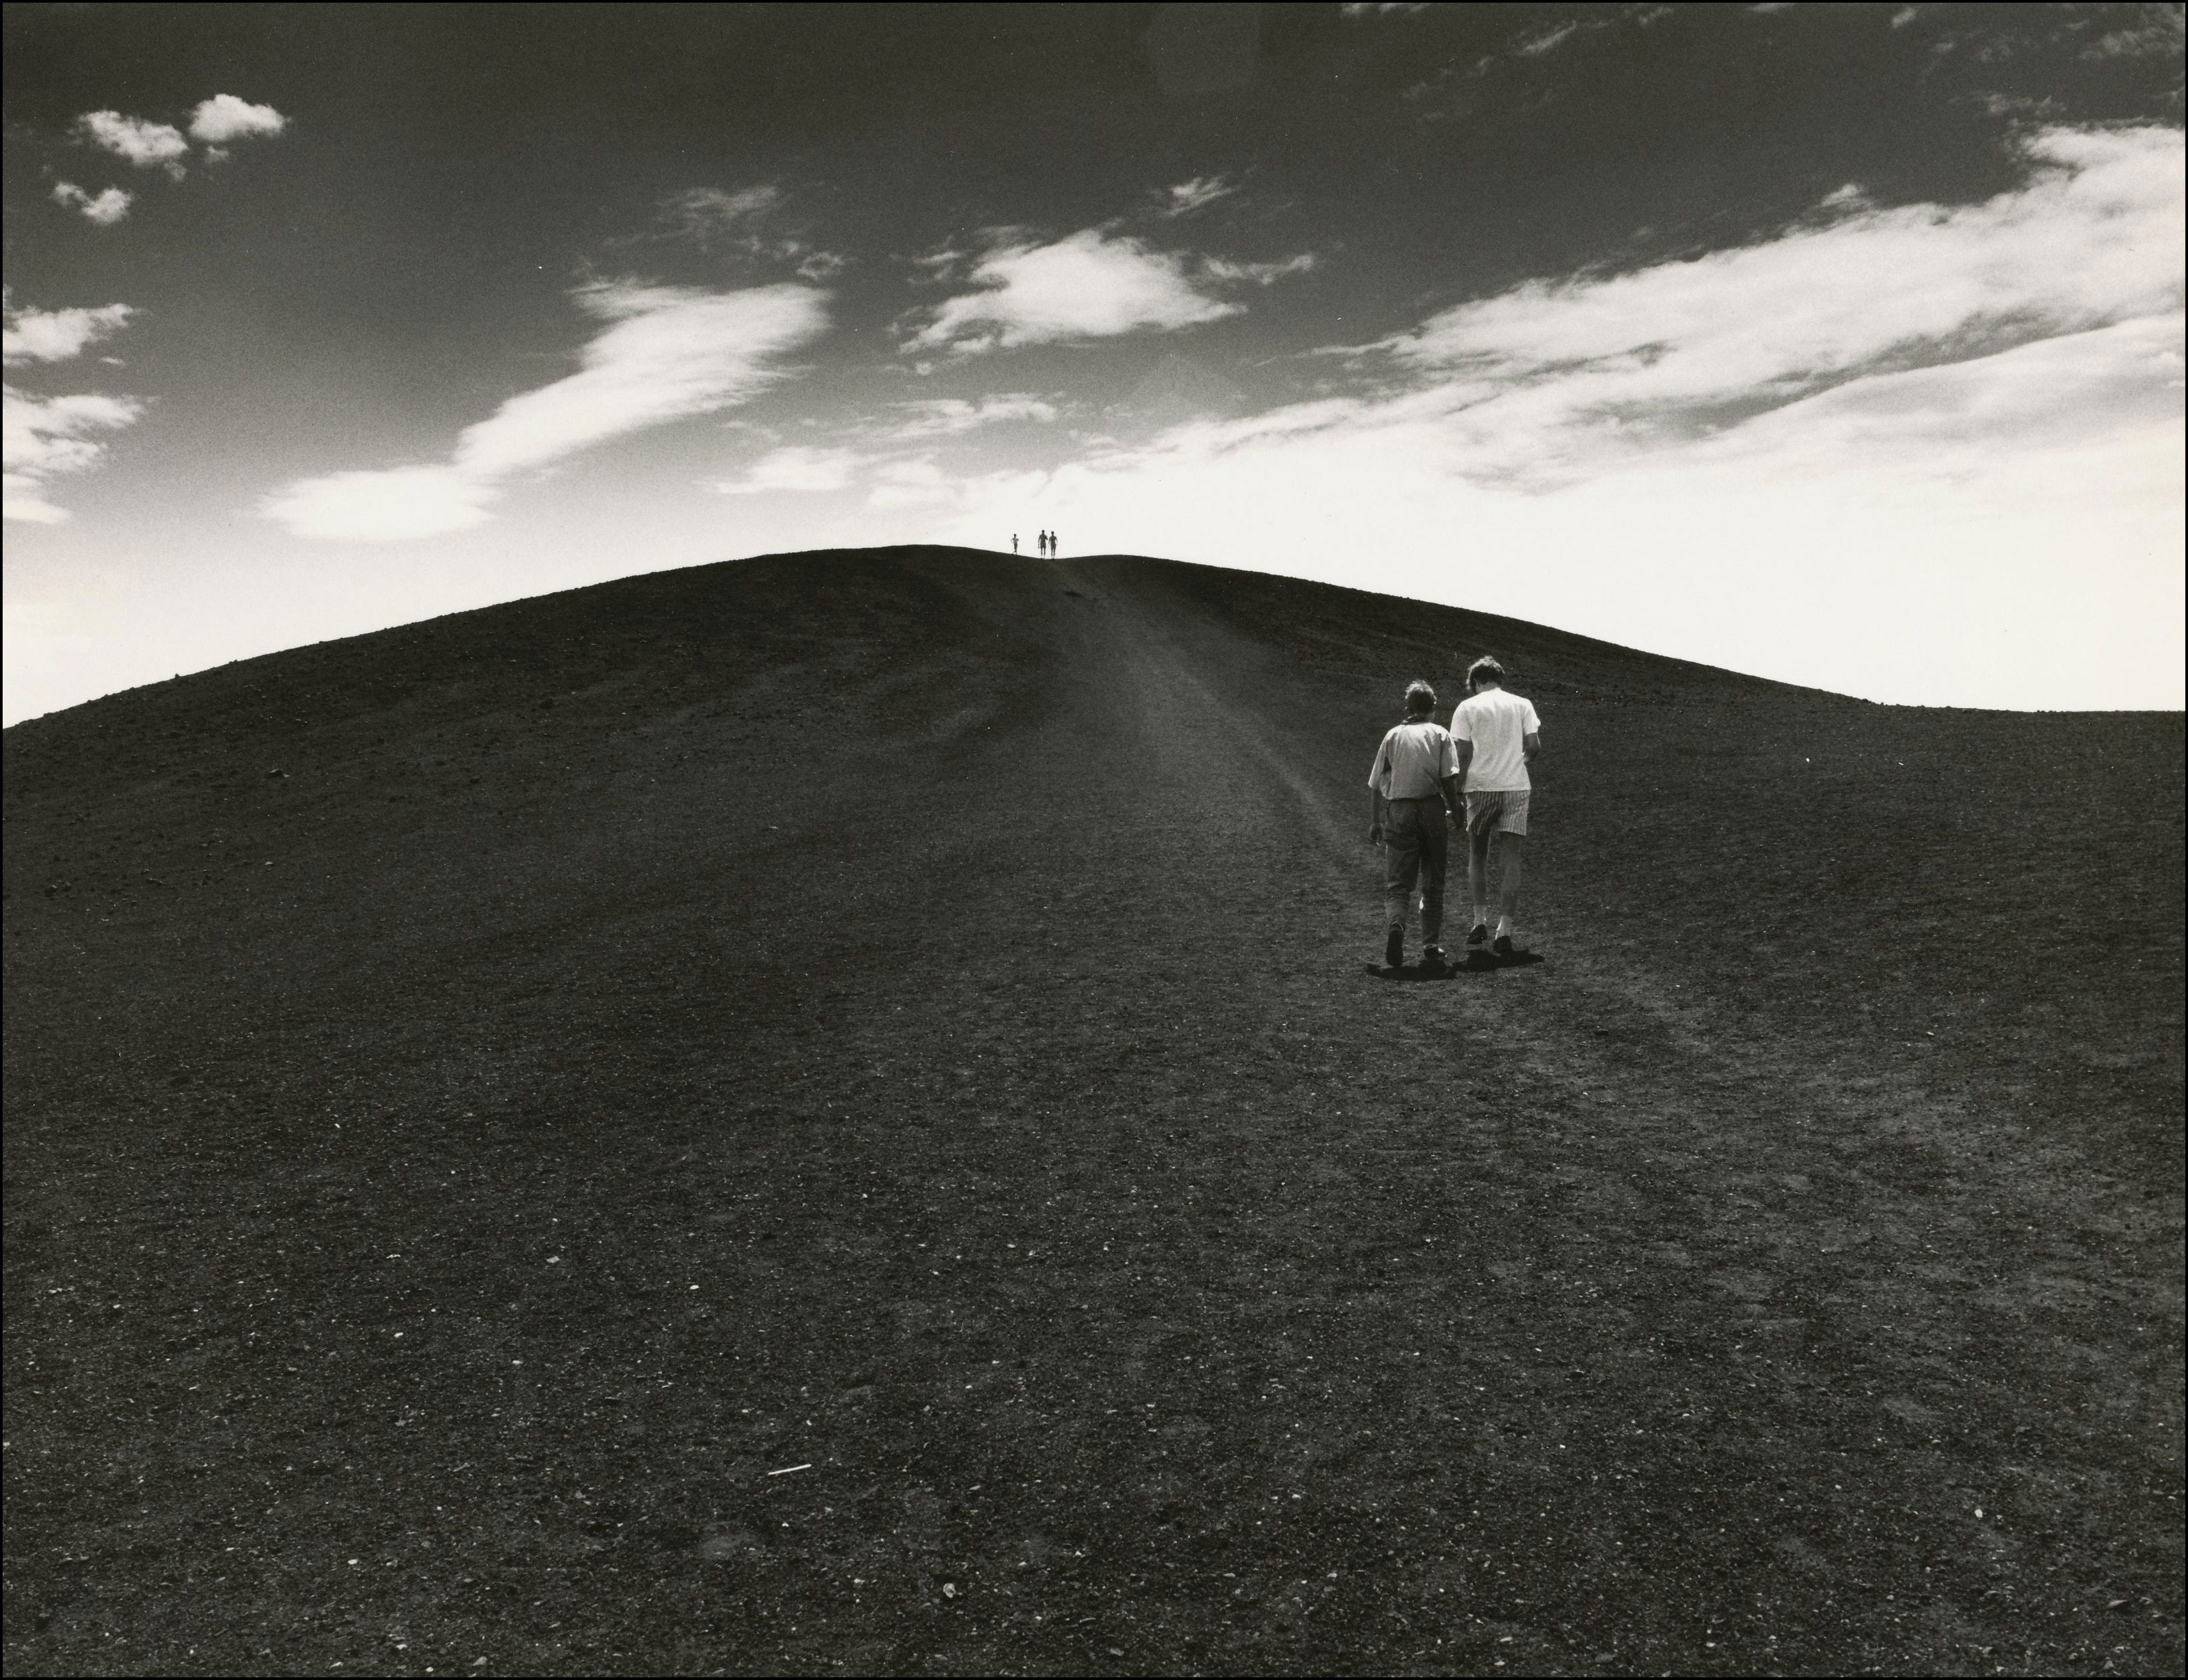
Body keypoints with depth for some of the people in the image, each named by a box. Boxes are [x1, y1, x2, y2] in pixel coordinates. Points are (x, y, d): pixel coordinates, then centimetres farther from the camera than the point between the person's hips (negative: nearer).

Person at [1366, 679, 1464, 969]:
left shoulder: (1393, 735, 10)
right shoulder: (1440, 734, 5)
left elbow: (1375, 784, 7)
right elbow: (1449, 778, -7)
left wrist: (1374, 823, 14)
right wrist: (1456, 813, 2)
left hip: (1398, 811, 1)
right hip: (1431, 809, 0)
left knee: (1397, 882, 1)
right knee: (1433, 882, 10)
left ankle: (1396, 923, -28)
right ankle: (1431, 946, 10)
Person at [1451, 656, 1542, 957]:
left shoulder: (1467, 708, 2)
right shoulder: (1523, 705, 7)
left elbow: (1463, 755, -3)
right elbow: (1534, 748, 1)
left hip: (1480, 788, -1)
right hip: (1516, 788, 1)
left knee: (1477, 856, 15)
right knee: (1511, 862, 1)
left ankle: (1480, 921, 9)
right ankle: (1504, 932, -6)